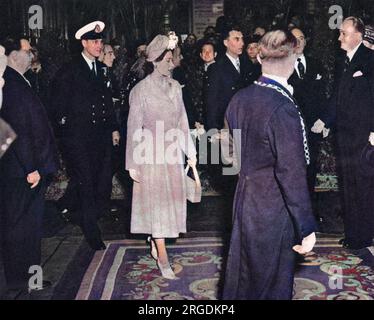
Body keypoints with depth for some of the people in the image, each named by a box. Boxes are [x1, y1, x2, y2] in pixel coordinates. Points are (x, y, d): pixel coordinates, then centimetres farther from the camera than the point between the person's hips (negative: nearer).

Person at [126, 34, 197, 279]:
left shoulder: (175, 86, 4)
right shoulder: (141, 90, -10)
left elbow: (182, 121, 11)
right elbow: (134, 128, -8)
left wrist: (190, 151, 10)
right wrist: (133, 164, -9)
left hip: (173, 153, 5)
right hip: (152, 155, -5)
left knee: (171, 201, 11)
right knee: (157, 204, 0)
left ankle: (155, 240, 33)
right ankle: (163, 259, 8)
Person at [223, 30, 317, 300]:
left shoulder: (240, 99, -2)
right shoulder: (284, 109, -24)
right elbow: (292, 174, -22)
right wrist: (306, 228, -16)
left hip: (245, 199, 7)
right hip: (274, 210, -7)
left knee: (243, 270, 24)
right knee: (272, 281, 14)